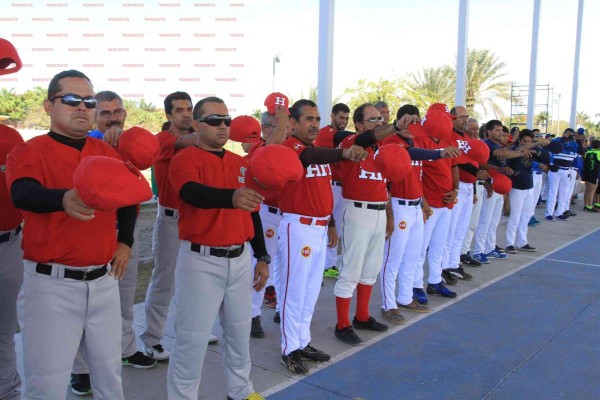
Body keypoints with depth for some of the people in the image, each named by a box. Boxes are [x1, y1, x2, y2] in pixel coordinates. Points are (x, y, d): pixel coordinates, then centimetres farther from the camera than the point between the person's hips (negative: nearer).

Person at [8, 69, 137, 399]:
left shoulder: (108, 153, 7)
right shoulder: (28, 152, -8)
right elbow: (22, 194, -29)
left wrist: (125, 241, 12)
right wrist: (64, 199, -49)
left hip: (104, 280, 5)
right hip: (52, 283, -4)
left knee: (109, 369, 19)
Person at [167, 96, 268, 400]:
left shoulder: (241, 164, 11)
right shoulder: (185, 160, -8)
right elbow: (194, 193, -30)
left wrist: (262, 257, 14)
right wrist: (231, 197, -50)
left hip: (240, 259, 6)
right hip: (202, 262, -6)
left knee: (239, 331, 20)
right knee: (193, 337, 2)